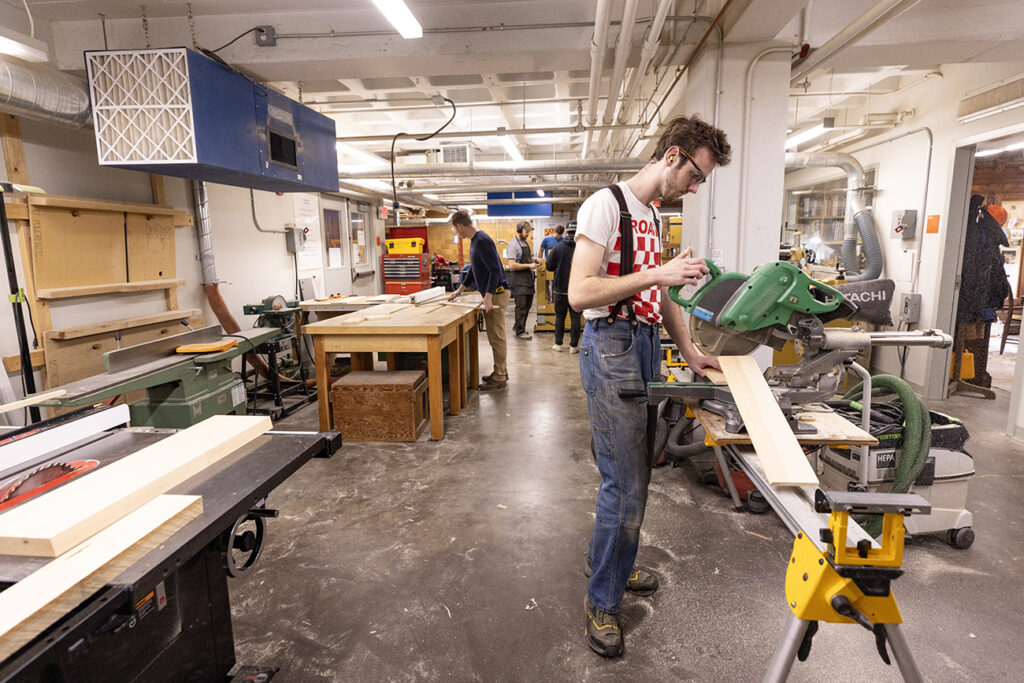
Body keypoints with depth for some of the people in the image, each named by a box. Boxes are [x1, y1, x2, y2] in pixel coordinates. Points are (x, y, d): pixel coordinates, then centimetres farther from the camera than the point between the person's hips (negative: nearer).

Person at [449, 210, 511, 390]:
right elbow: (474, 269, 24)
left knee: (496, 337, -4)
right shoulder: (474, 241, 14)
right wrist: (460, 289, 24)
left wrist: (488, 296, -27)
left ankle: (499, 378, 3)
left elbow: (495, 270, -23)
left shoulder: (483, 241, -18)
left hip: (496, 293, -10)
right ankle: (500, 372, 26)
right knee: (494, 336, 16)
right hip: (490, 293, 10)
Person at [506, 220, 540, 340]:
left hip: (528, 278, 9)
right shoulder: (513, 245, -13)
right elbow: (512, 265, -21)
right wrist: (529, 265, -21)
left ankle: (517, 327, 24)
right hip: (519, 280, -9)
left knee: (527, 304, 12)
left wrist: (535, 260, 7)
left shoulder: (526, 243, 15)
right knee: (521, 306, -5)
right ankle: (520, 331, 4)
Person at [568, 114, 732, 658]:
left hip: (647, 346, 9)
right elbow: (579, 293, -19)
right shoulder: (606, 204, -11)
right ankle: (602, 601, 16)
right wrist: (657, 274, -21)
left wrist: (689, 351, 18)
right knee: (625, 485, -4)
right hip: (612, 348, -9)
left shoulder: (653, 215, 18)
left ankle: (606, 561, 37)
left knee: (635, 476, 16)